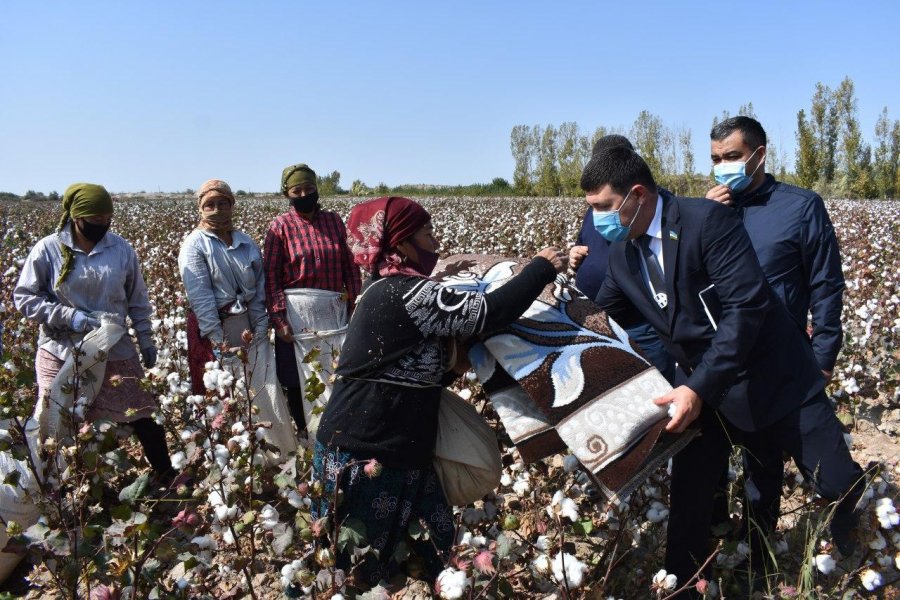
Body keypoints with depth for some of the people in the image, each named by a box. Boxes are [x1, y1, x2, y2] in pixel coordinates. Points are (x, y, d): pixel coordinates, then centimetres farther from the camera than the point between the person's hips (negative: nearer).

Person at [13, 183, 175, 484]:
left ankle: (167, 479, 22)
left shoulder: (122, 249, 0)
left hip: (115, 351, 2)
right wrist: (71, 316, -16)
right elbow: (24, 298, -4)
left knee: (142, 418, 6)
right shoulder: (47, 249, -8)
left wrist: (145, 339, 10)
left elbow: (137, 300, 11)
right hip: (60, 353, -1)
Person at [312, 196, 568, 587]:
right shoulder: (405, 293, -20)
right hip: (360, 455, -10)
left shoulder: (387, 290, 12)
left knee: (433, 550, 15)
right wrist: (542, 268, -12)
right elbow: (488, 312, -24)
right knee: (365, 570, 6)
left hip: (391, 450, 10)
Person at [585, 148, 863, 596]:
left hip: (774, 378, -5)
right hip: (700, 389, 6)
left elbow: (748, 306, -28)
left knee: (845, 488, 4)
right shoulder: (621, 254, 0)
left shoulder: (707, 219, -21)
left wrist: (699, 388, -32)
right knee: (688, 498, 11)